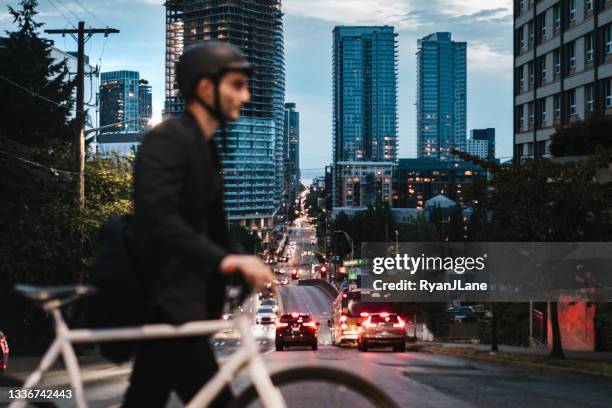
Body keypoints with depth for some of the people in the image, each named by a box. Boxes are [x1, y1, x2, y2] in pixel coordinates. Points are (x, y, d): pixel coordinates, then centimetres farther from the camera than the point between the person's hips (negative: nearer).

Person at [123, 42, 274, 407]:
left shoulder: (205, 147, 15)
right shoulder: (167, 140, -15)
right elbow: (159, 217, -29)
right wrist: (225, 260, -38)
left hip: (180, 301, 10)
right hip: (164, 304, -10)